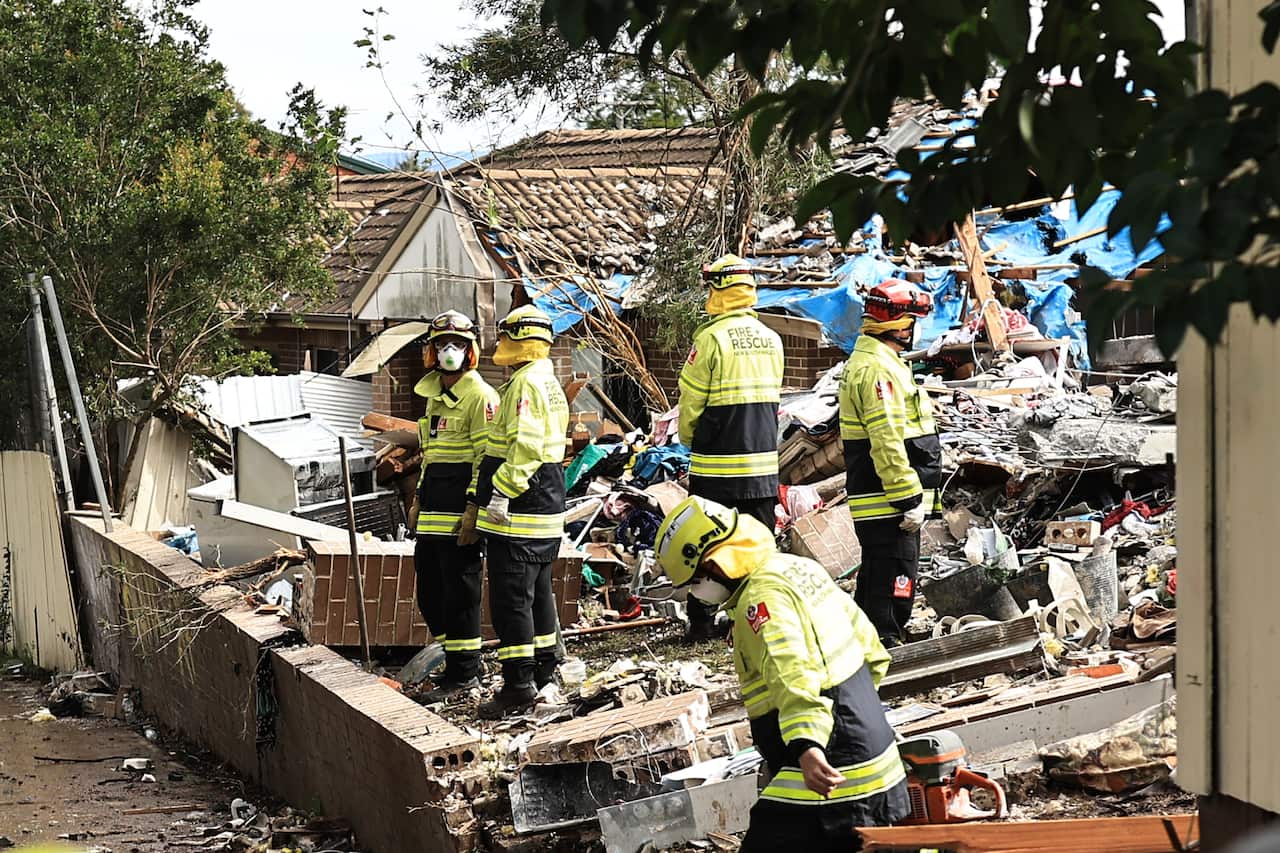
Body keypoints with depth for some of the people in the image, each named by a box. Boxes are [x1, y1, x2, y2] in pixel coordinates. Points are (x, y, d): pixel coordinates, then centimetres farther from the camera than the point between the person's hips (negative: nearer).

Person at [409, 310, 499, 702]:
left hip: (462, 504, -10)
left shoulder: (480, 396, -9)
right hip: (435, 505, 10)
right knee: (430, 589, 11)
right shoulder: (434, 394, 20)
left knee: (459, 589, -6)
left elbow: (487, 457, -15)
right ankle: (459, 664, 21)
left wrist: (473, 509, -20)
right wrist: (419, 498, 24)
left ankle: (463, 673, 1)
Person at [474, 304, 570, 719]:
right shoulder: (549, 382, 17)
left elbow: (526, 446, -25)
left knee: (511, 597, -9)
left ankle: (519, 682, -9)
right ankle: (543, 665, 30)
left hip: (519, 513, -11)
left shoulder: (526, 383, -16)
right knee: (537, 590, 20)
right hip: (547, 507, 11)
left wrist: (502, 493, -23)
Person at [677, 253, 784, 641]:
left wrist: (691, 440, 12)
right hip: (763, 461, 5)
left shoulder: (712, 337, -12)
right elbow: (772, 398, 12)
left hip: (715, 465, -5)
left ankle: (701, 623, 7)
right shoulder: (772, 339, 5)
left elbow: (690, 402, -6)